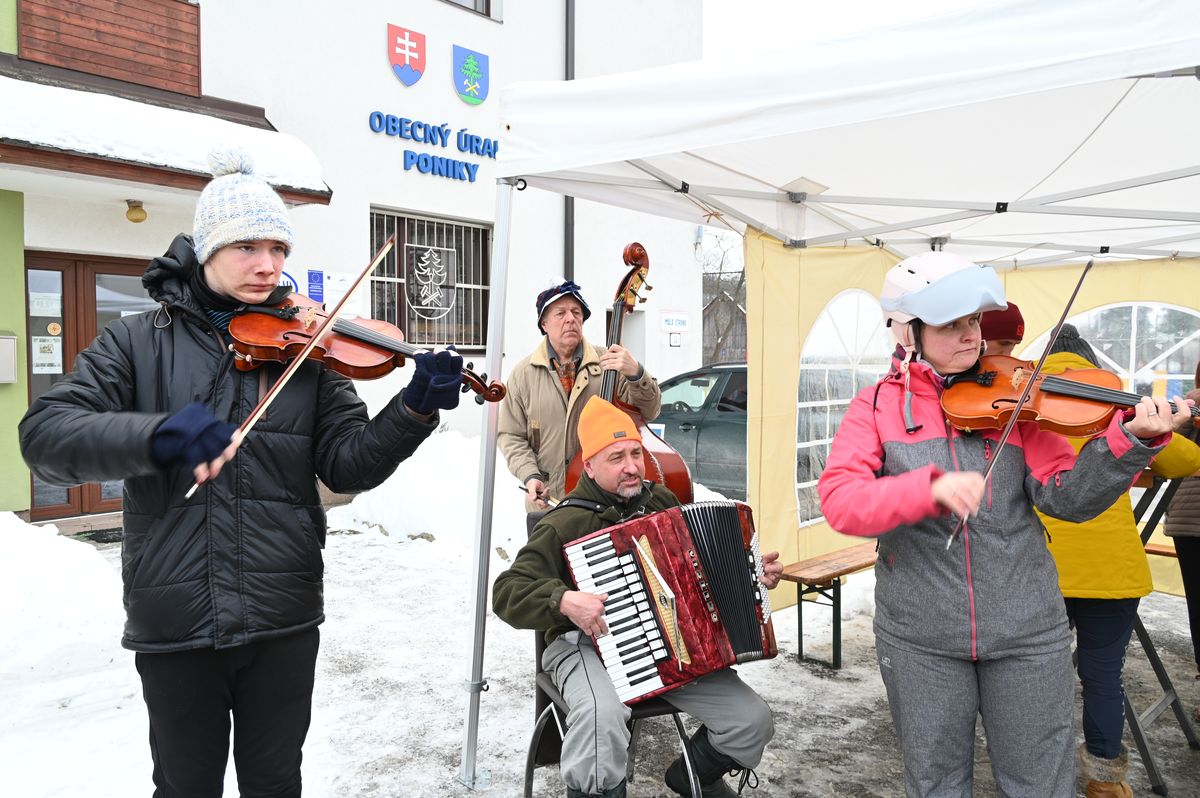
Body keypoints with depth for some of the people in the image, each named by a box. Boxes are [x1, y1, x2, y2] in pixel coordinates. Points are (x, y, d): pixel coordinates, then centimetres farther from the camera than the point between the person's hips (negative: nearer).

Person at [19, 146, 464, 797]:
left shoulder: (304, 348, 1)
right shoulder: (137, 344, 0)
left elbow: (347, 465, -5)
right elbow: (44, 435, -11)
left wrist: (416, 408, -22)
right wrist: (156, 434, -29)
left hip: (284, 620, 1)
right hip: (172, 621, 0)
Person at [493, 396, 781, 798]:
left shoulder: (662, 501, 9)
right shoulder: (564, 524, -9)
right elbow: (508, 592, -13)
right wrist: (564, 600, -29)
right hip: (592, 647, -5)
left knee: (754, 720, -6)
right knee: (602, 717, -38)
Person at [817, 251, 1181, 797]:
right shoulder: (877, 406, -3)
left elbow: (1067, 497, -6)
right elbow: (838, 501, -17)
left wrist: (1131, 438, -21)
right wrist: (930, 487, -32)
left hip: (1026, 632, 1)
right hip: (918, 638, -1)